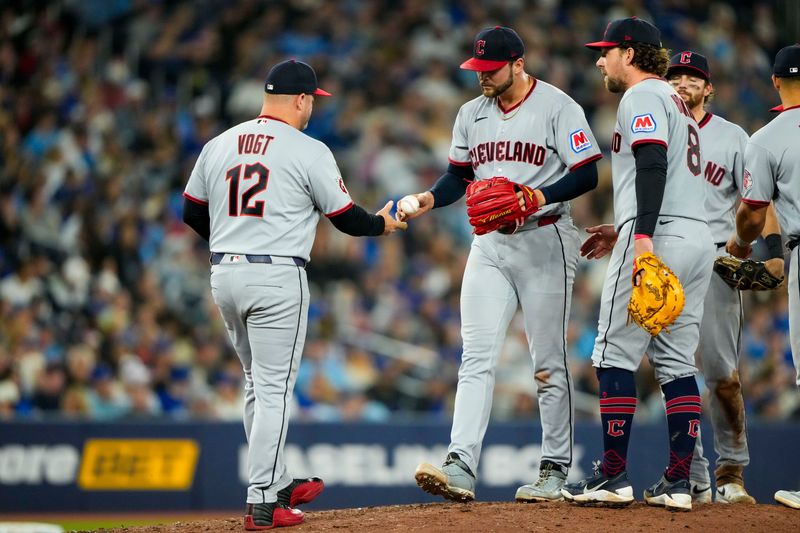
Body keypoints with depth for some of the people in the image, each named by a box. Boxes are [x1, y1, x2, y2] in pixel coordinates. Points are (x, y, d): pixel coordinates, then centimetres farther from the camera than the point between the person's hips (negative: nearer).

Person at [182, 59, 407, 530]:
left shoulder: (218, 146, 9)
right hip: (277, 278, -6)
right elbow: (346, 218, -2)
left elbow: (193, 213, 15)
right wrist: (383, 224, 19)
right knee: (274, 388, -3)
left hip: (224, 275, 6)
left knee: (258, 384, 19)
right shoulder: (309, 152, -7)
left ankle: (278, 484, 27)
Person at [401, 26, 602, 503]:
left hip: (545, 242, -5)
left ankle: (556, 471, 9)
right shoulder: (472, 114, 11)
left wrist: (539, 196, -25)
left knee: (549, 363, 1)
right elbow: (459, 176, 16)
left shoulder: (557, 107, -8)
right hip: (489, 244, 5)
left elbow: (586, 175, -11)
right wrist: (431, 199, -4)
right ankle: (461, 468, -15)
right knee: (477, 358, -6)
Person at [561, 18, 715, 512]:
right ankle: (678, 482, 3)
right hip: (699, 238, 9)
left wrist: (643, 237, -28)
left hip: (659, 238, -9)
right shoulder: (675, 101, 27)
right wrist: (625, 231, 33)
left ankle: (613, 477, -6)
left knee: (616, 355, -5)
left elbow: (652, 163, -19)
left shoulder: (642, 96, -4)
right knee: (677, 362, 7)